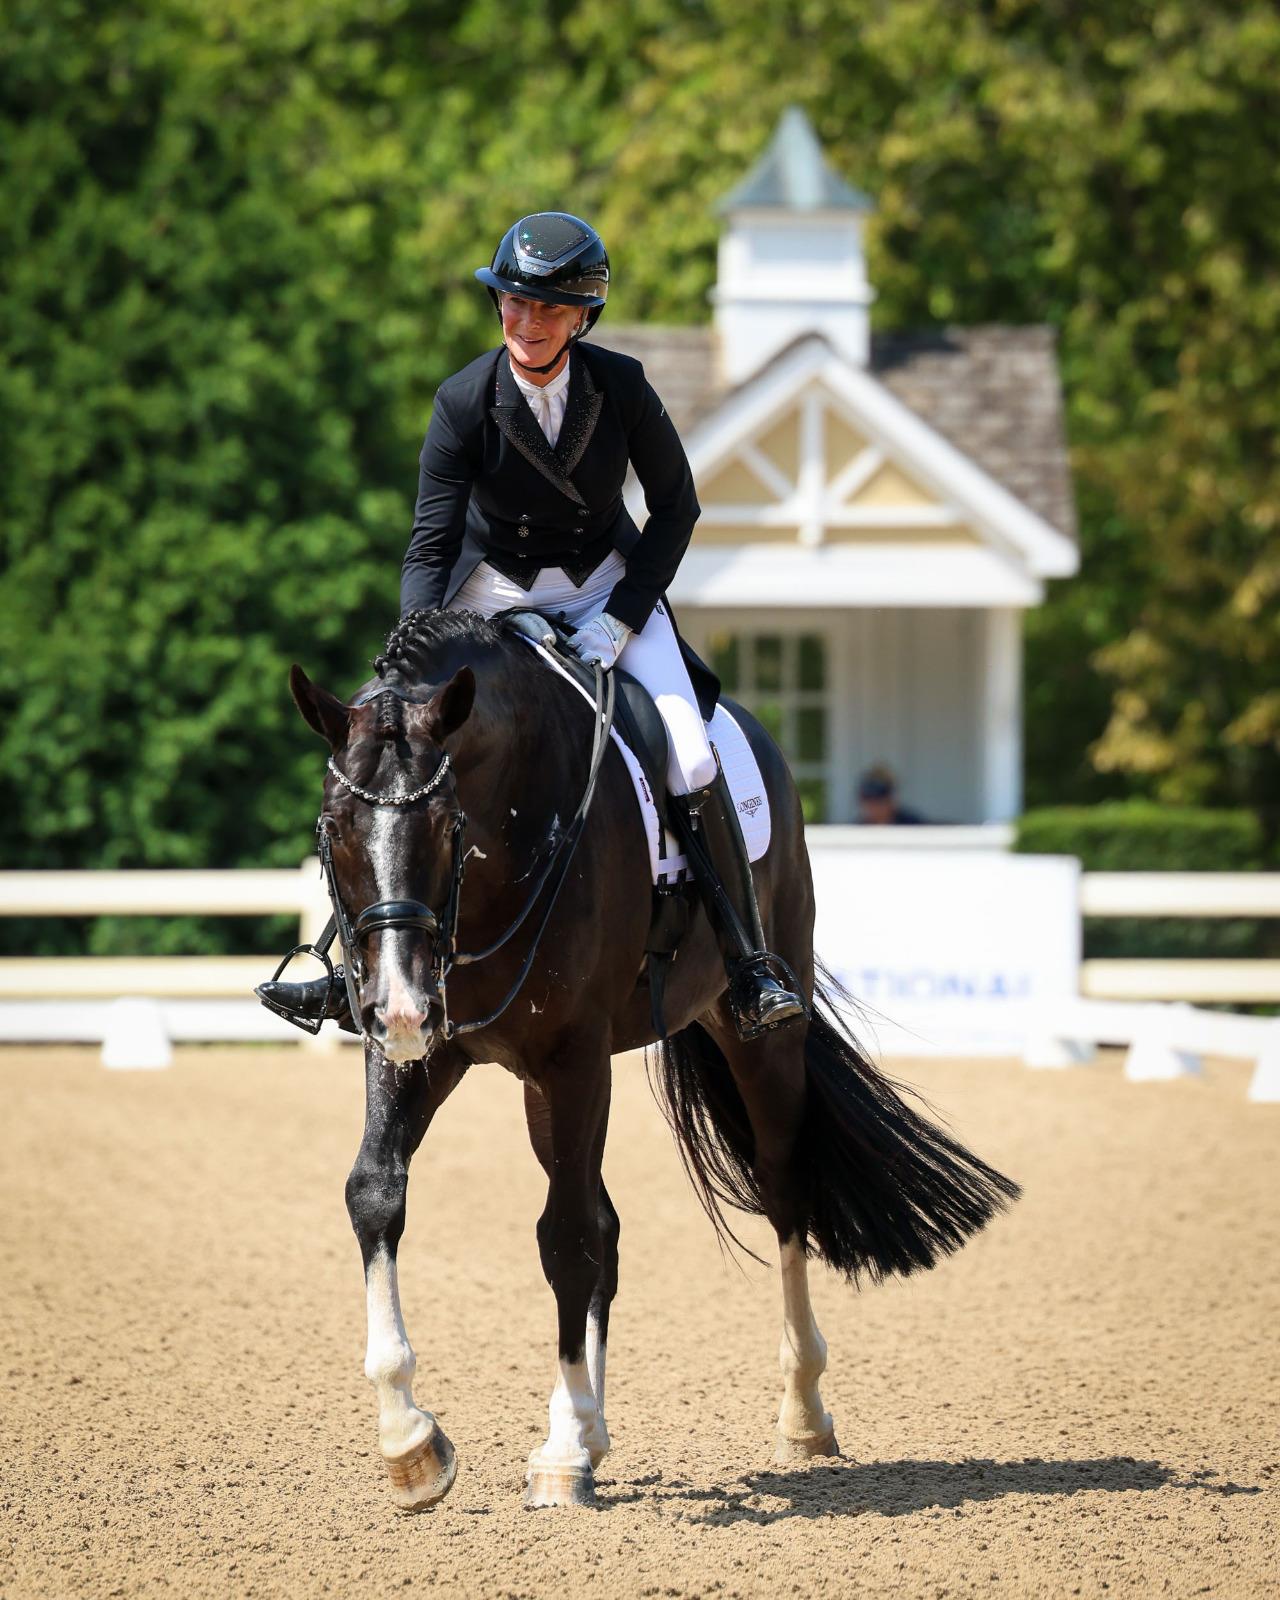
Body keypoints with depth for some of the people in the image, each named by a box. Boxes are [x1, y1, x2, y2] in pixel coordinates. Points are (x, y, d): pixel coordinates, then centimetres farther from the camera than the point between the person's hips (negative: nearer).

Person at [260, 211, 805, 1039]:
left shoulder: (621, 384, -14)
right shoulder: (465, 403, -17)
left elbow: (676, 506, -4)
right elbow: (432, 543, -18)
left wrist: (620, 619, -15)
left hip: (608, 583, 0)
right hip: (495, 591, 0)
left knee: (691, 758, -19)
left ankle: (750, 966, -9)